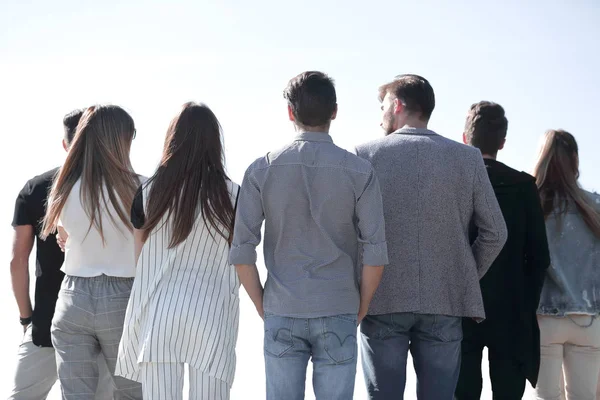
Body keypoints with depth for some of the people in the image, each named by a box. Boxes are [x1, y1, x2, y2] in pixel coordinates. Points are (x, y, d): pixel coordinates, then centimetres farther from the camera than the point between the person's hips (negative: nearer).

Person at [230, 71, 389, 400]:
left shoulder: (262, 170, -2)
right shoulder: (359, 172, -4)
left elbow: (242, 251, -4)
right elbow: (375, 254, -7)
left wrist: (262, 306, 7)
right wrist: (360, 309, 6)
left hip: (281, 314, 1)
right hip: (338, 315, -1)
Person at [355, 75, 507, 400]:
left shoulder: (366, 154, -1)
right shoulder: (468, 158, 3)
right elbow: (495, 233, 1)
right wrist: (464, 279, 13)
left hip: (382, 301, -1)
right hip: (445, 303, 1)